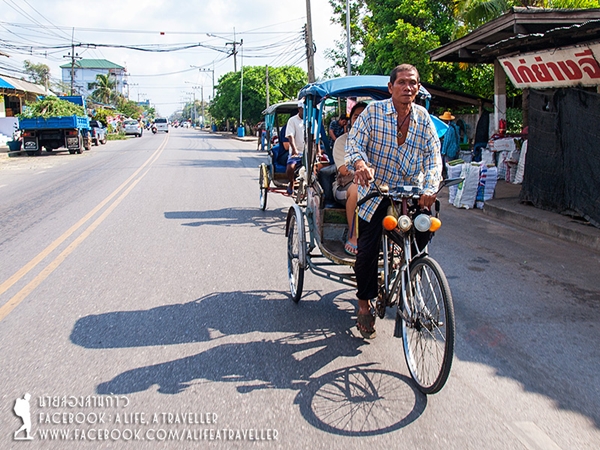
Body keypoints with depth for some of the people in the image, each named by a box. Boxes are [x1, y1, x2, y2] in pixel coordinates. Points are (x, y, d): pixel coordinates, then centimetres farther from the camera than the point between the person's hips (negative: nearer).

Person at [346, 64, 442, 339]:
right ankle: (364, 303, 17)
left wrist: (430, 188, -22)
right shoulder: (373, 112, -5)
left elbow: (433, 156, -4)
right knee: (368, 248, -6)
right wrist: (360, 163, -36)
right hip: (374, 191, -2)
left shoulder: (424, 119, 3)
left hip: (410, 192, 3)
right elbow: (354, 143, -12)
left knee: (427, 224, -21)